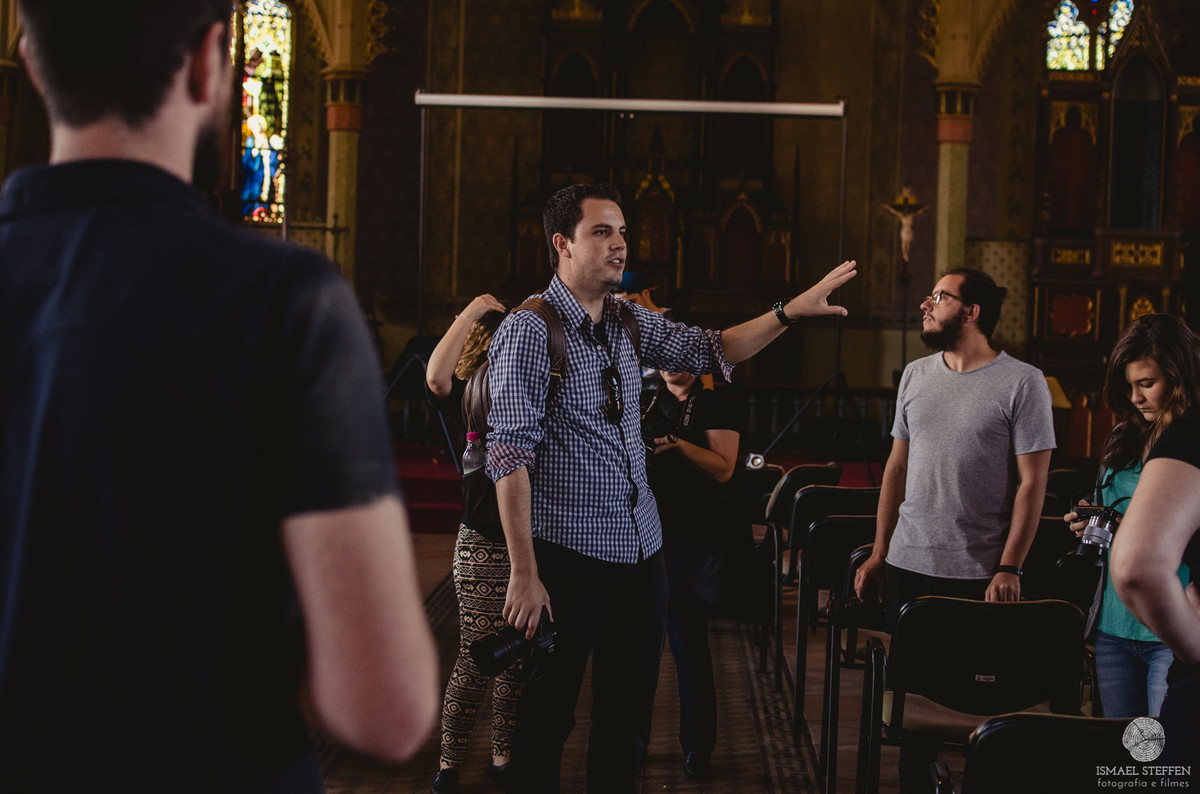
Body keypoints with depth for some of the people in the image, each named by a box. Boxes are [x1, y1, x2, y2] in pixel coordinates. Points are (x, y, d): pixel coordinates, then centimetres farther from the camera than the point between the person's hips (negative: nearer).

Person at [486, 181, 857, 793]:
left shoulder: (630, 322, 11)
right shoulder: (530, 331, -12)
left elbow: (710, 351, 19)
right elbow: (510, 455, -17)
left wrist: (791, 311, 5)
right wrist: (524, 573, -22)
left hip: (641, 548, 7)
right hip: (570, 553, -7)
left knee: (629, 710, 15)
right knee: (548, 713, 2)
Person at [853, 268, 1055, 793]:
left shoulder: (1023, 383, -5)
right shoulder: (916, 375, 11)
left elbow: (1031, 483, -6)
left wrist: (1008, 568, -12)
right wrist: (878, 554, 11)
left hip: (977, 574, -5)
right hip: (907, 567, 5)